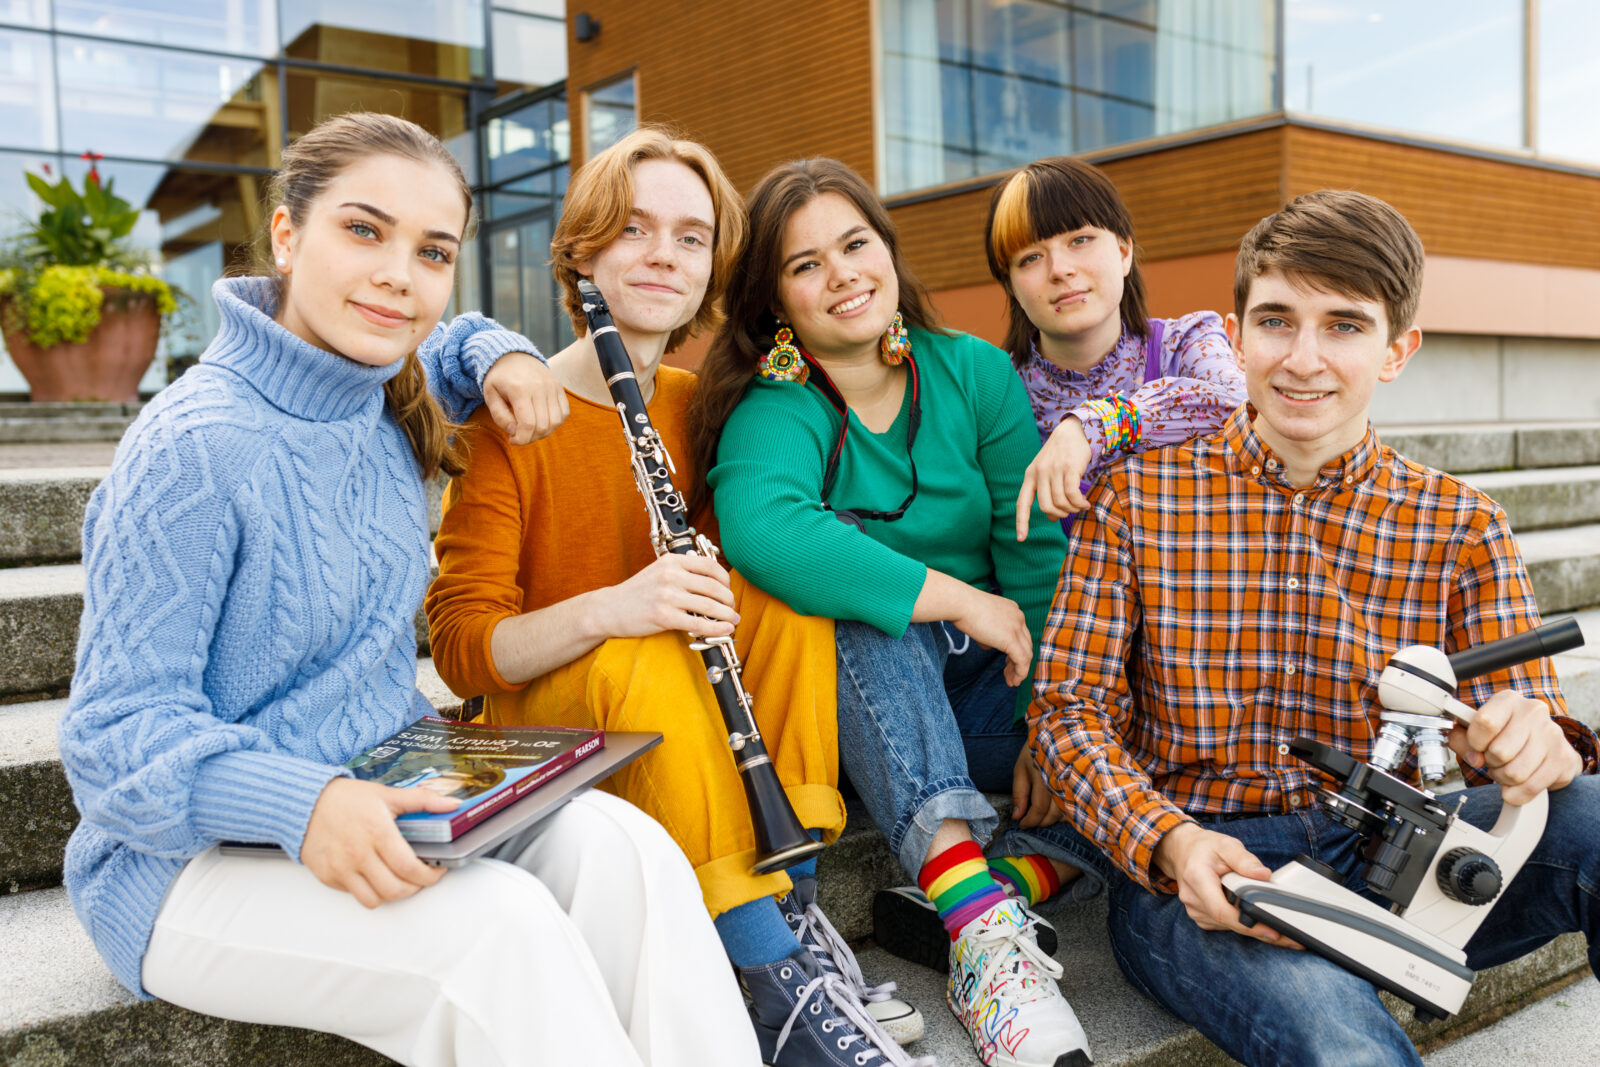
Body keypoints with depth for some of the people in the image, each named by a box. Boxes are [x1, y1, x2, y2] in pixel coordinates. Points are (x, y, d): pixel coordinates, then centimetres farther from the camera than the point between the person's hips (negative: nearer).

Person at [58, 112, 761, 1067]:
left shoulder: (387, 396, 3)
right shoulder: (194, 448, -19)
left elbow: (453, 344, 30)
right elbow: (120, 734, -18)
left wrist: (503, 356, 6)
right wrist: (300, 807, -36)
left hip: (379, 800, 7)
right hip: (193, 858, -6)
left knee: (615, 844, -20)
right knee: (500, 923, -32)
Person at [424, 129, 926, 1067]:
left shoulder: (697, 405, 3)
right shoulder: (511, 418, -13)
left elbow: (734, 561, 10)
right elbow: (462, 646, -17)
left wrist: (707, 579, -16)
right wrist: (604, 611, -36)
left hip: (691, 710, 5)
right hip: (549, 714, -5)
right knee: (645, 662, -34)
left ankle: (797, 908, -19)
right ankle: (784, 987, -31)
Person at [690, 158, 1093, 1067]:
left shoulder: (975, 374, 0)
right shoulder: (773, 411, -13)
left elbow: (1038, 557, -5)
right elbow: (761, 529, -37)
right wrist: (955, 597, -34)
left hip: (980, 690, 4)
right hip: (862, 696, -3)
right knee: (864, 616, -36)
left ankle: (963, 906, -25)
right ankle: (979, 922, -45)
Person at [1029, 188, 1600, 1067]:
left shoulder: (1460, 526, 7)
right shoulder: (1135, 496, 1)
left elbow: (1523, 720, 2)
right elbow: (1070, 710, -2)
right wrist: (1171, 844, -21)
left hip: (1386, 860, 4)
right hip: (1196, 872, -4)